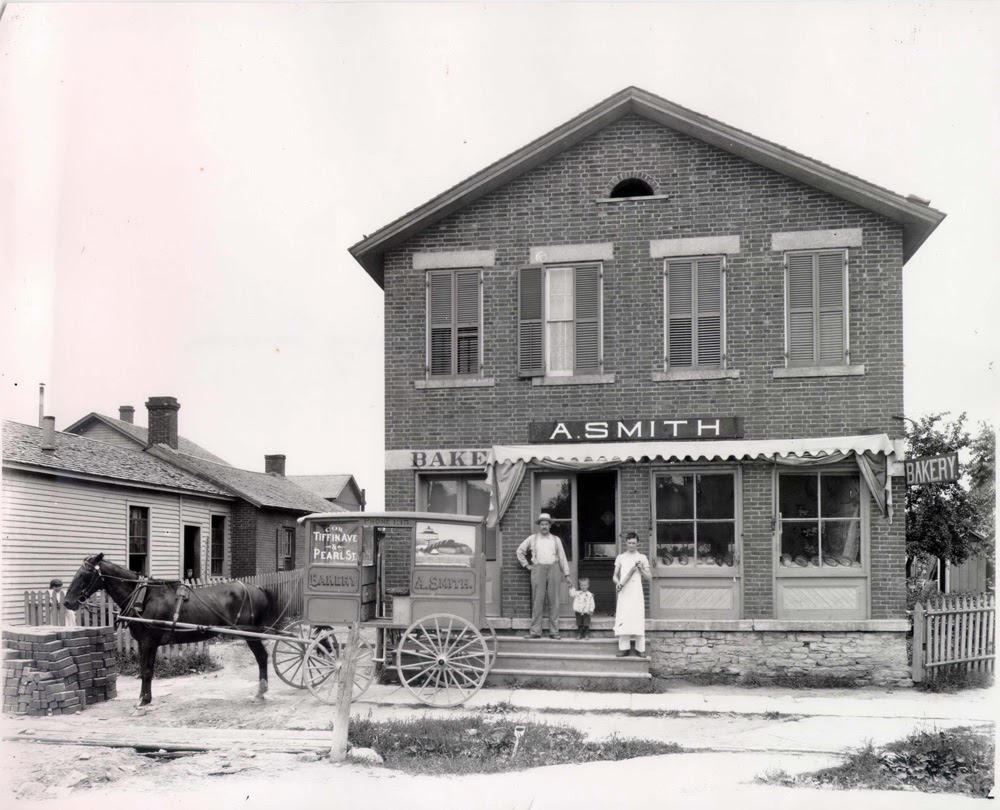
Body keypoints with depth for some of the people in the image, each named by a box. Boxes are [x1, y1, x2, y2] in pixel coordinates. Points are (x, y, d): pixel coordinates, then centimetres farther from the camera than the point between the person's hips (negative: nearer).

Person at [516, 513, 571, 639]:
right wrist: (526, 565, 9)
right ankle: (535, 631, -1)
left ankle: (554, 631, 4)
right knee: (537, 601, -4)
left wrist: (567, 574, 10)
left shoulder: (556, 540, 14)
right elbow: (520, 551, 19)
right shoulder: (532, 539, 11)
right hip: (538, 570, -1)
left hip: (553, 569, 1)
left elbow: (562, 557, 15)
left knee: (554, 601, -1)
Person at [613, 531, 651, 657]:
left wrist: (641, 569, -8)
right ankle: (624, 648, 0)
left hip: (636, 592, -1)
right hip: (623, 592, 1)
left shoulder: (642, 558, 9)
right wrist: (617, 582, -9)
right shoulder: (620, 557, 12)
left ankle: (640, 648, -4)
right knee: (623, 619, -5)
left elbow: (649, 578, 8)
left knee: (638, 619, -7)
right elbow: (615, 575, 12)